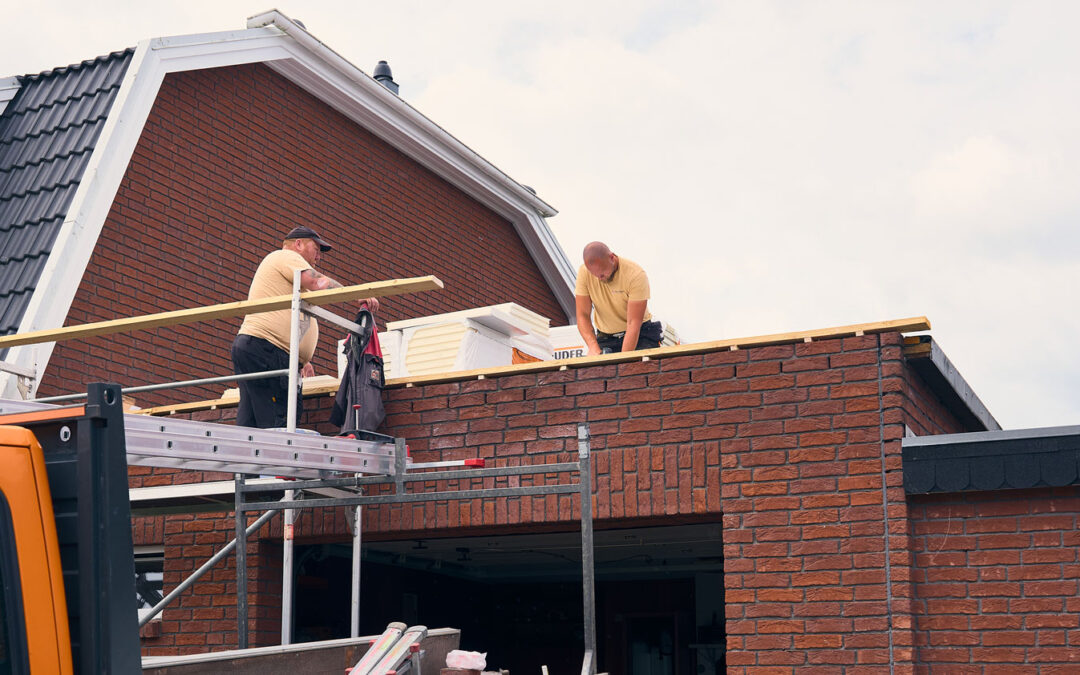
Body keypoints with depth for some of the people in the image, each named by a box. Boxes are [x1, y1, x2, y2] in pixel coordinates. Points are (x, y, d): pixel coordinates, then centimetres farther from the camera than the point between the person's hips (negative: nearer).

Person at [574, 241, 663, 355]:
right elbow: (583, 315, -11)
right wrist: (593, 347, -28)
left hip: (639, 335, -3)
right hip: (606, 338, 3)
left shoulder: (636, 274, -21)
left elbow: (634, 322, -24)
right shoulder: (584, 272, -10)